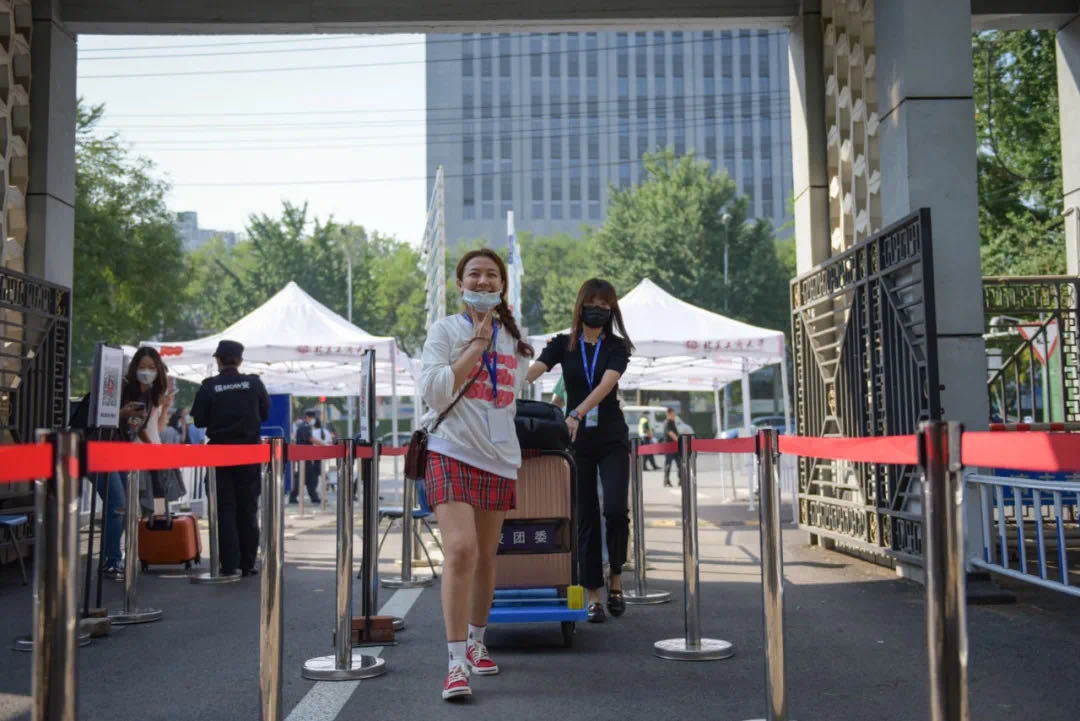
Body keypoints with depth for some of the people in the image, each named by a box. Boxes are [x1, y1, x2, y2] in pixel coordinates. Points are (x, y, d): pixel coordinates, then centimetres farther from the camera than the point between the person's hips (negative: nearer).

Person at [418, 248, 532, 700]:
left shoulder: (515, 340, 15)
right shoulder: (445, 331, 1)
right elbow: (433, 389, -12)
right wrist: (478, 345, -9)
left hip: (499, 457, 5)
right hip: (451, 452, -5)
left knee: (486, 556, 10)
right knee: (460, 550, -18)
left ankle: (477, 642, 29)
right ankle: (457, 662, -14)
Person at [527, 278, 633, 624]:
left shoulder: (617, 347, 2)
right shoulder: (563, 344, 5)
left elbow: (605, 385, -16)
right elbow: (532, 371, -11)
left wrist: (577, 414, -33)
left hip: (611, 439, -1)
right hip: (576, 440, 1)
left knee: (615, 509, -14)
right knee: (585, 516, 2)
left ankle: (615, 578, 9)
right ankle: (593, 595, 10)